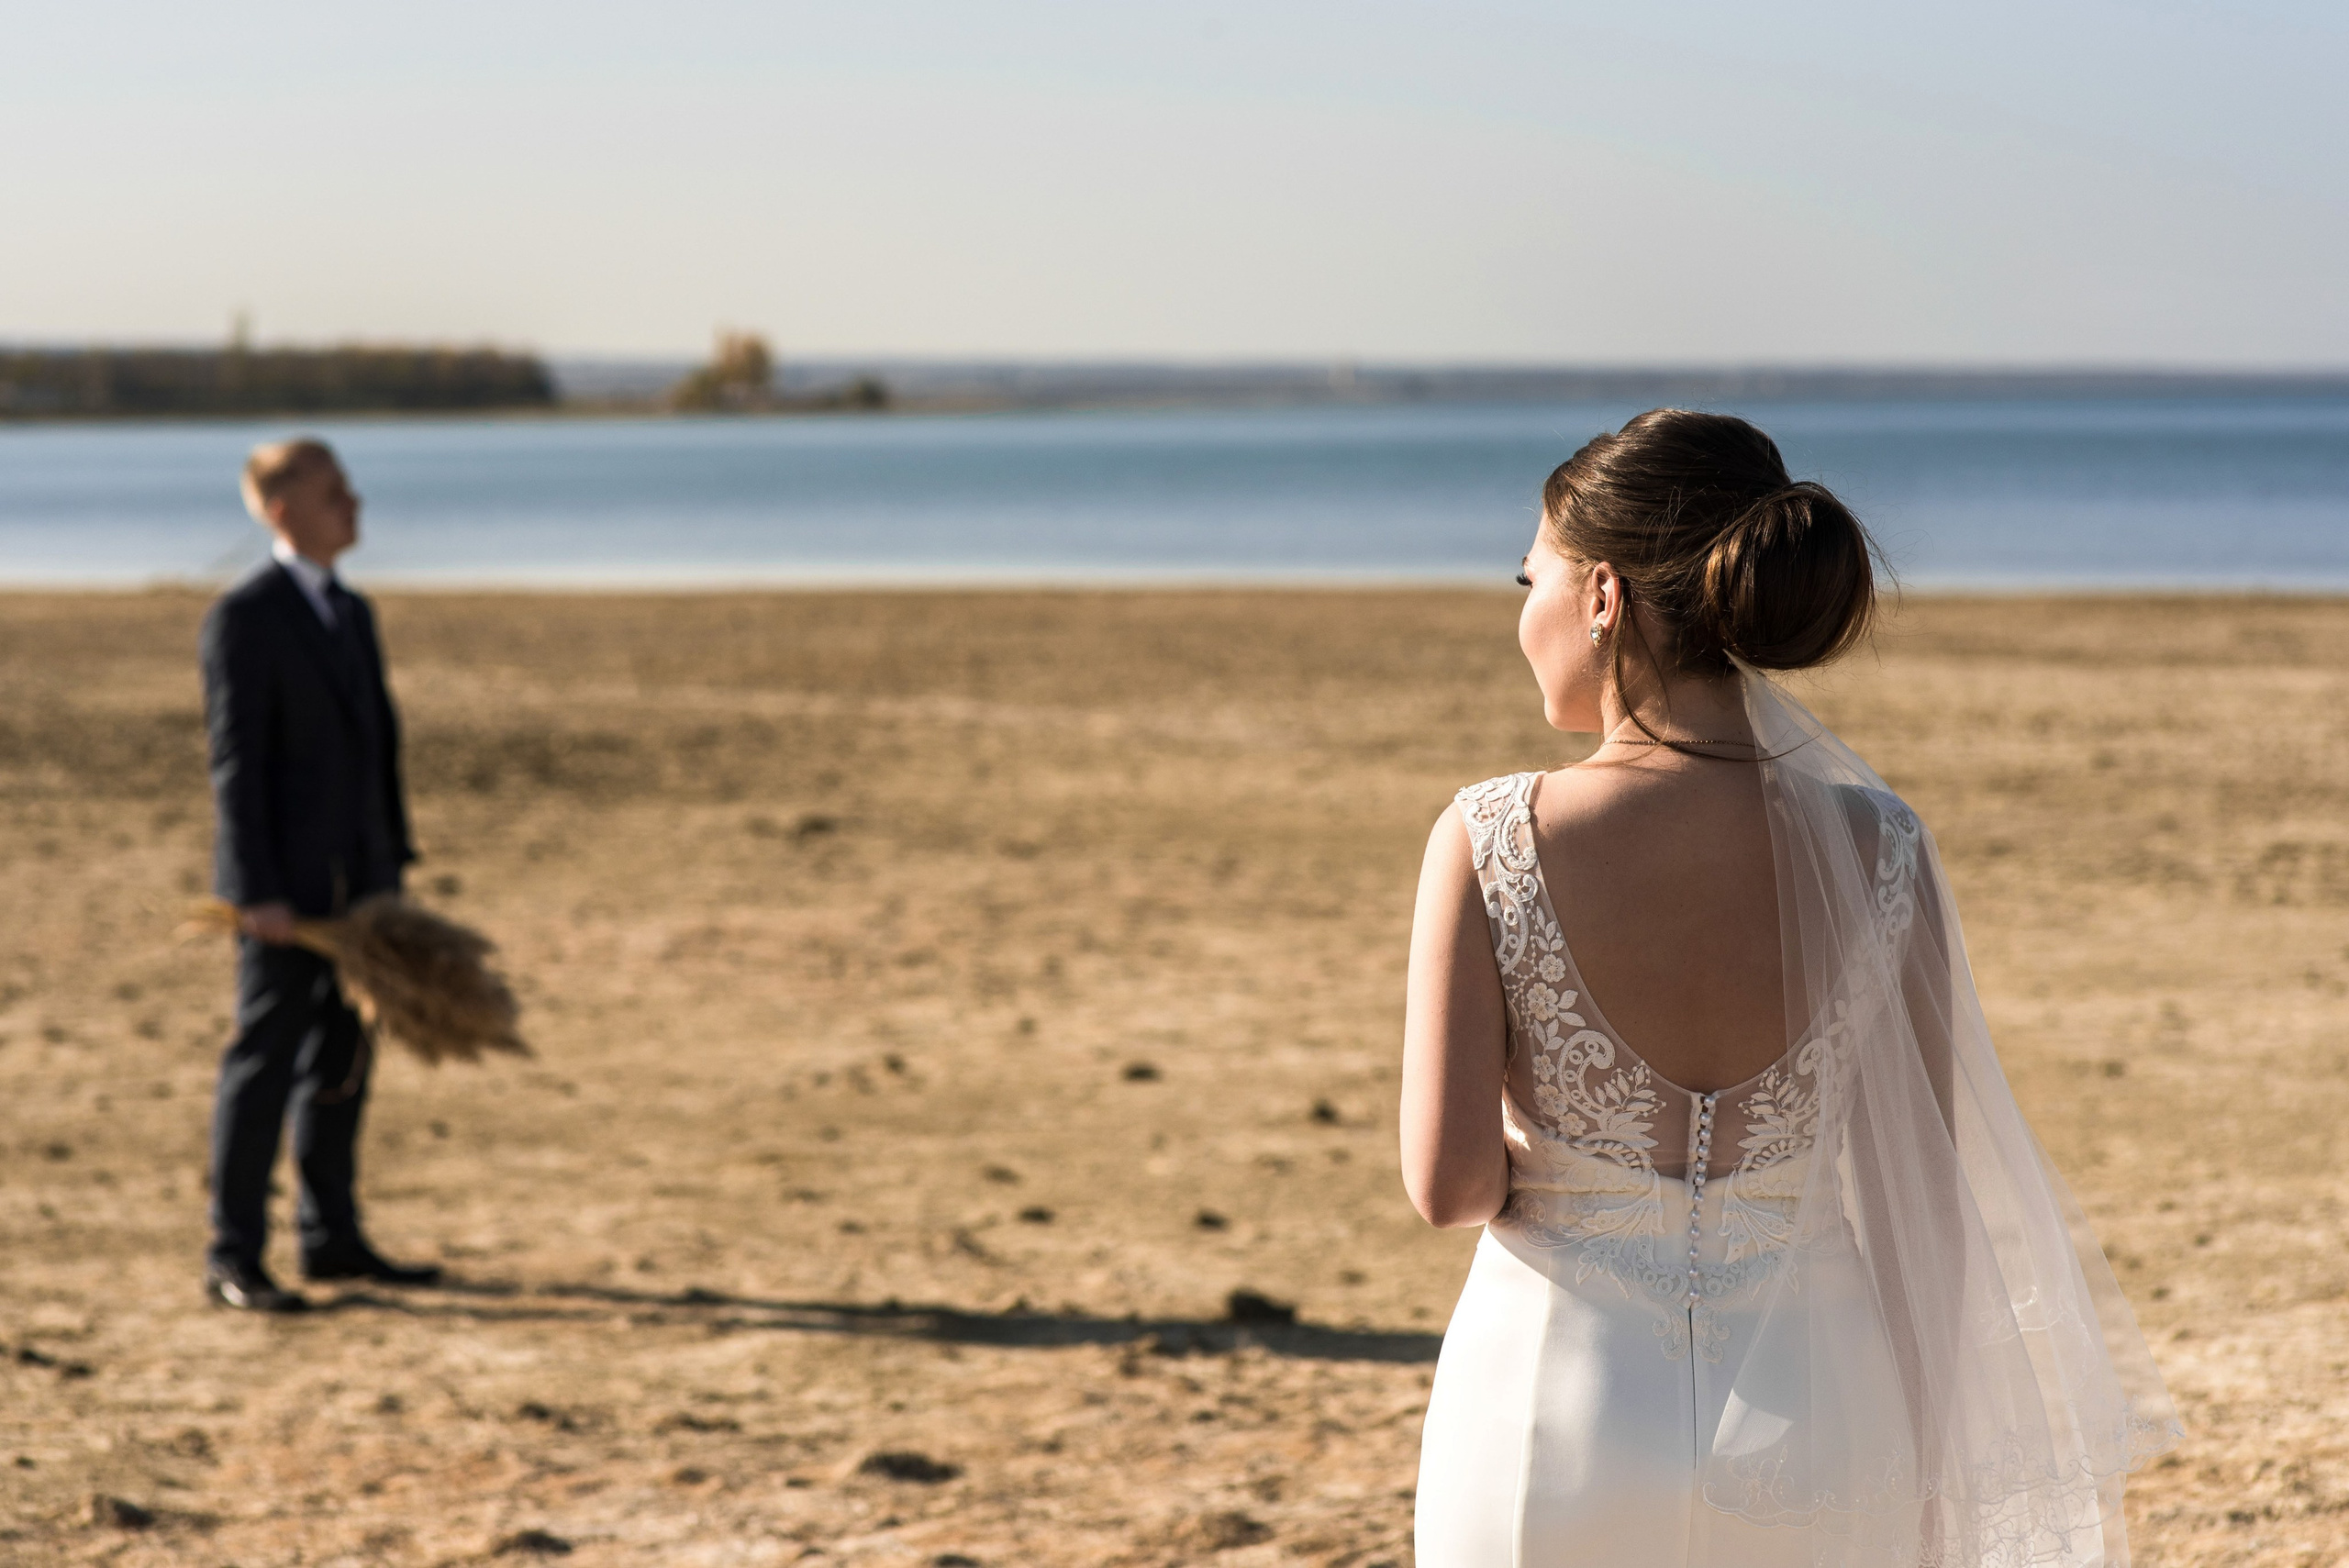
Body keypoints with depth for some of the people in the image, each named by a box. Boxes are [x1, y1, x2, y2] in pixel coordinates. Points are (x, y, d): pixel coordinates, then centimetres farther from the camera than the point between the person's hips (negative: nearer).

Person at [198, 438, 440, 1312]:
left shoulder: (352, 614, 14)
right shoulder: (244, 618, -11)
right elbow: (235, 762, -15)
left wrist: (394, 866, 14)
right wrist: (257, 894, -20)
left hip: (358, 881, 8)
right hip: (288, 885, -8)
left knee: (342, 1061, 12)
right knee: (265, 1059, -5)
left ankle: (332, 1239, 20)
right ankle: (233, 1259, 0)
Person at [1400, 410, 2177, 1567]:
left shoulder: (1489, 844, -12)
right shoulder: (1875, 849, -6)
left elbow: (1448, 1185, -14)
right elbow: (1925, 1188, -1)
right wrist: (1922, 1466, 10)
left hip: (1559, 1421, -2)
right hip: (1811, 1416, 2)